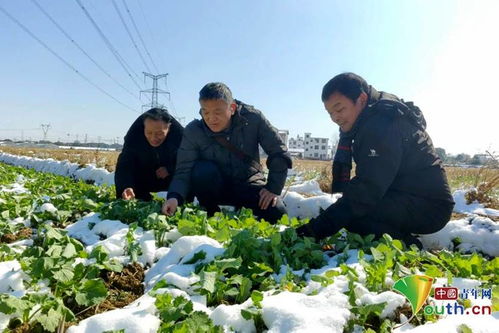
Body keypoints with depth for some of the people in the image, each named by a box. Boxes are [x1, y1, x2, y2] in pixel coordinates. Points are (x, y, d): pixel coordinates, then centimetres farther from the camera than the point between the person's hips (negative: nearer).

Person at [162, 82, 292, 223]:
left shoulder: (253, 119, -18)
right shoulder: (192, 132, -17)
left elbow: (279, 153, -12)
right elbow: (184, 171, -20)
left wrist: (273, 188, -18)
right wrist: (174, 197, -40)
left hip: (248, 184, 0)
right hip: (213, 188, 0)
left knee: (276, 213, -23)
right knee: (202, 170, -32)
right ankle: (211, 216, -5)